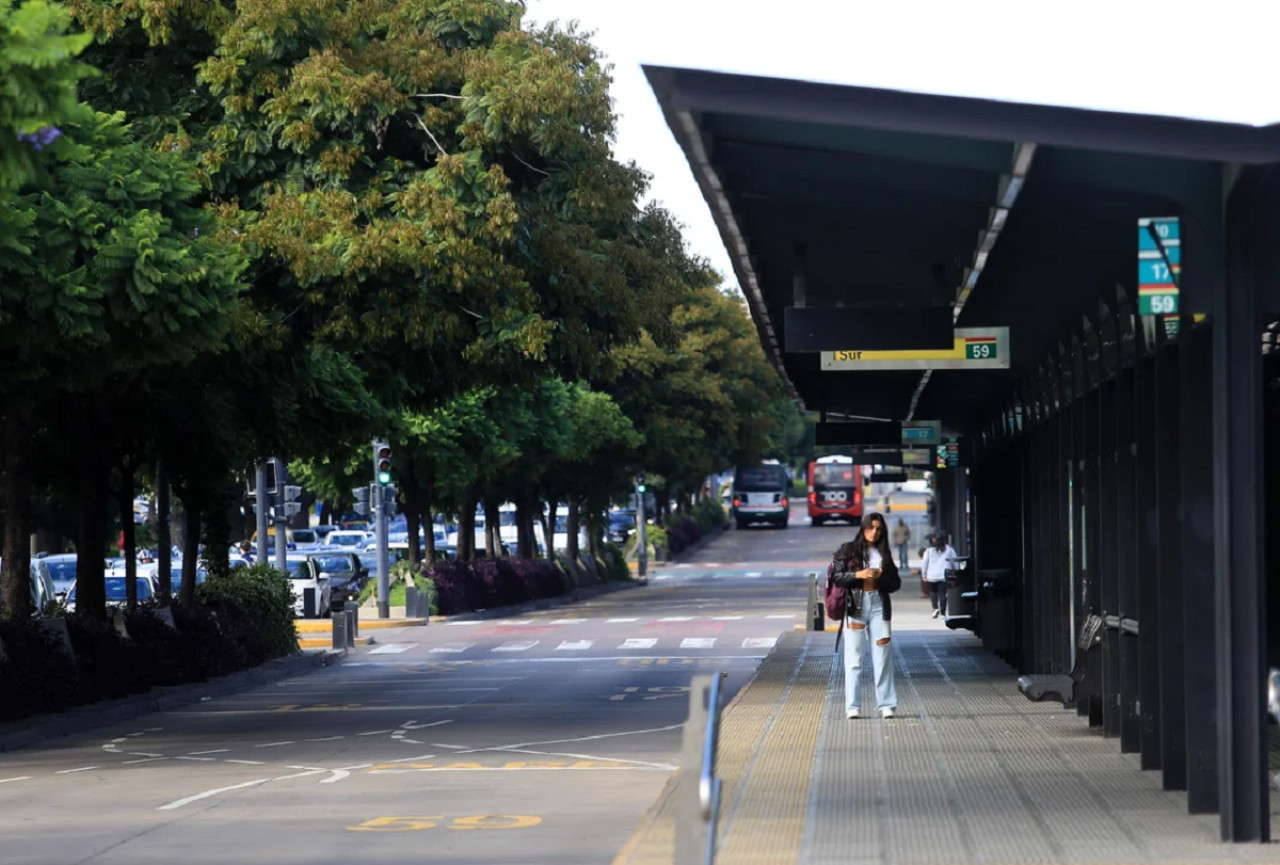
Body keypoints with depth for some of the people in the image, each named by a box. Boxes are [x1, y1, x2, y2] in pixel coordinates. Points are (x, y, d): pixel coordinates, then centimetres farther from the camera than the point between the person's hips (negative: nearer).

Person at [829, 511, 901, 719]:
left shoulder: (884, 553, 13)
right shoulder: (848, 550, 4)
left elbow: (896, 583, 9)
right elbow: (836, 576, -3)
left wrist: (880, 577, -10)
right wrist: (858, 575, -17)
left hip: (879, 605, 3)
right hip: (855, 605, -3)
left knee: (883, 656, -1)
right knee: (854, 657, -3)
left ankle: (886, 705, 2)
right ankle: (853, 707, -2)